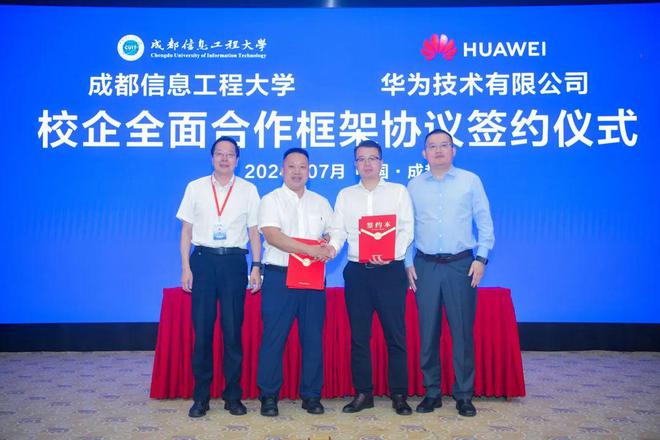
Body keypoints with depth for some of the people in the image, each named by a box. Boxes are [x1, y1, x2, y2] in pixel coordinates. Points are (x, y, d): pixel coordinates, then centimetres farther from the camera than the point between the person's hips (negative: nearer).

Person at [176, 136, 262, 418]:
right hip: (203, 259, 0)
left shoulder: (248, 190, 7)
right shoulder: (195, 188, 7)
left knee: (233, 330, 3)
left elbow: (254, 231, 7)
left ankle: (233, 396, 16)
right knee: (202, 328, 3)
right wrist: (185, 267, 0)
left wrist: (256, 266, -1)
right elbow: (186, 229, 7)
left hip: (234, 260, 0)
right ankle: (201, 396, 16)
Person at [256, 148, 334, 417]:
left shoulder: (321, 203, 16)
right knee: (274, 338, 0)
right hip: (279, 276, -3)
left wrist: (329, 247, -10)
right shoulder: (271, 200, 2)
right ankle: (269, 396, 13)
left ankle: (311, 395, 19)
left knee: (313, 338, 7)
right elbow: (272, 236, -13)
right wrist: (312, 250, -19)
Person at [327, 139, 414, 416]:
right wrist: (331, 248, -15)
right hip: (357, 271, 3)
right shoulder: (345, 195, 14)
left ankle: (399, 394, 13)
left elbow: (406, 229, -1)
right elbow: (338, 230, 6)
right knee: (359, 335, 7)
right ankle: (363, 393, 18)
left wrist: (392, 254, -17)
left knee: (395, 335, 0)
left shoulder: (398, 192, 7)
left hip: (390, 270, -2)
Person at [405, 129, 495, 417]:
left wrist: (481, 258, -4)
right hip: (425, 266, 1)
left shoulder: (470, 181, 5)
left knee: (462, 331, 2)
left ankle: (464, 395, 16)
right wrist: (408, 263, 4)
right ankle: (432, 392, 19)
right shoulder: (414, 186, 9)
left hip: (461, 265, -1)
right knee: (428, 331, 5)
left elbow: (484, 223, 5)